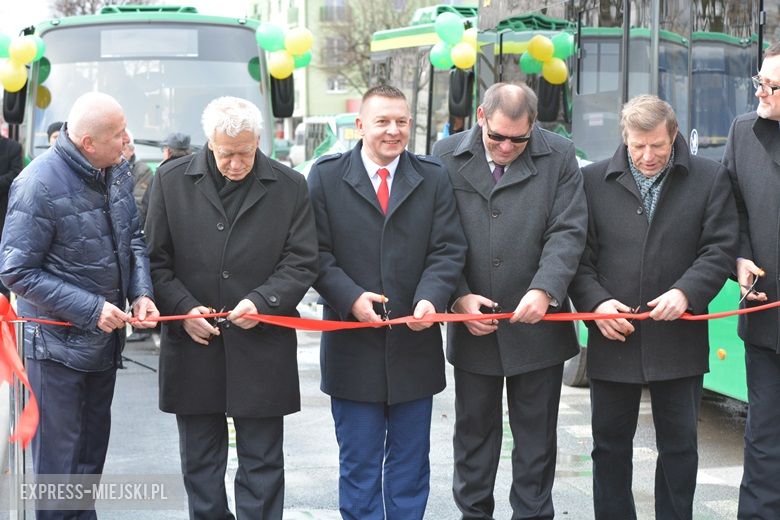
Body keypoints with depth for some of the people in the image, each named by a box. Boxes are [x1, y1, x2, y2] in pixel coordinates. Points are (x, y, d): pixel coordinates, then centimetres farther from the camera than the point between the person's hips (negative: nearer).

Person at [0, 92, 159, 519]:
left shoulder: (117, 172, -3)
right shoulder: (39, 184, -25)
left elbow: (133, 237, 9)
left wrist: (141, 292, -9)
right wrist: (91, 309, -23)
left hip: (105, 336, 7)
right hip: (57, 341, -7)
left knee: (94, 445, 21)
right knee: (59, 455, 3)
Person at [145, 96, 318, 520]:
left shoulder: (289, 187, 0)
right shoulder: (171, 181, 1)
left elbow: (301, 263, 1)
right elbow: (156, 259, 4)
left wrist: (262, 301, -15)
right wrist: (184, 309, -10)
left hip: (262, 349, -1)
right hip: (193, 345, 1)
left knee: (262, 464, 7)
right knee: (200, 464, 13)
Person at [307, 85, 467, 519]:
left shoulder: (434, 178, 4)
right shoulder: (326, 176, 0)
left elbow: (449, 250, -1)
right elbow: (318, 253, -4)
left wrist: (431, 297, -18)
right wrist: (351, 298, -18)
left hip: (415, 345, 2)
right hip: (353, 348, -1)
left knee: (410, 463, 13)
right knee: (358, 464, 9)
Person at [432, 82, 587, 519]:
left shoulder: (560, 156, -2)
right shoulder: (448, 156, 0)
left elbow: (568, 233, -7)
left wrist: (543, 290, -21)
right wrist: (459, 296, -12)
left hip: (537, 324, -1)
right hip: (471, 324, 1)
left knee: (537, 436, 9)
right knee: (474, 430, 14)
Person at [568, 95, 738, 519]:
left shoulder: (709, 179, 1)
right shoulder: (594, 180, 3)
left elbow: (719, 249, -2)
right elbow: (579, 254, 2)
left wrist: (686, 292, -18)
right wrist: (596, 301, -14)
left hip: (678, 341, -1)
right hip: (613, 340, 1)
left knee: (679, 447, 9)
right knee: (610, 445, 11)